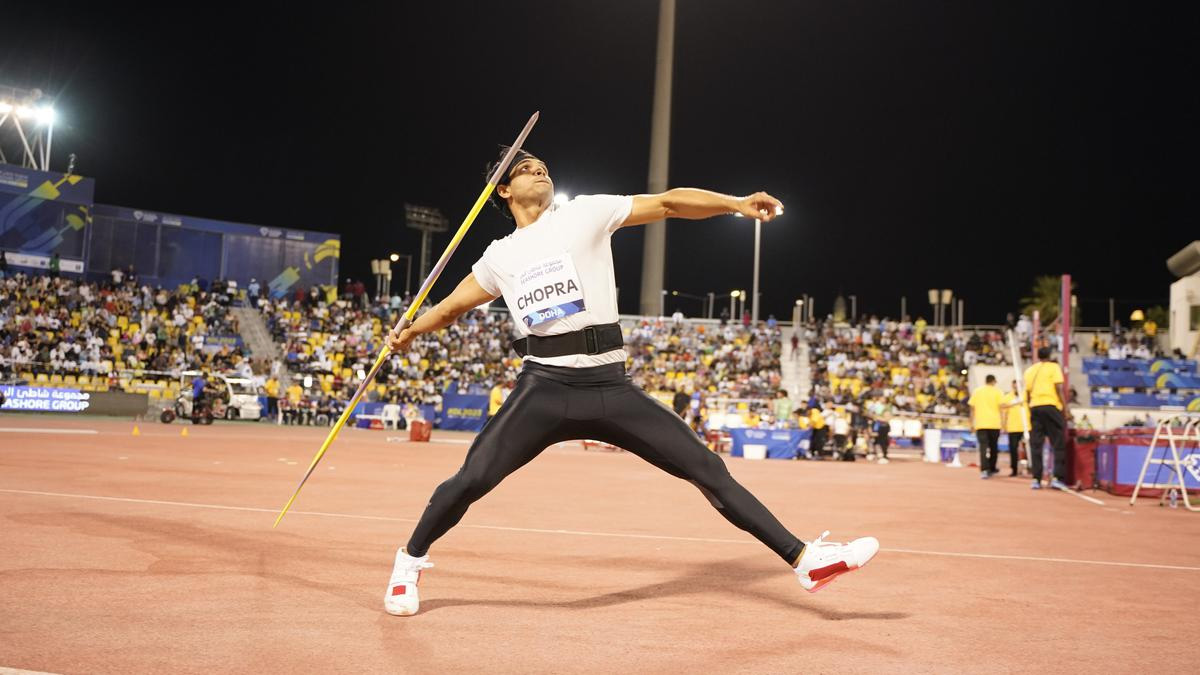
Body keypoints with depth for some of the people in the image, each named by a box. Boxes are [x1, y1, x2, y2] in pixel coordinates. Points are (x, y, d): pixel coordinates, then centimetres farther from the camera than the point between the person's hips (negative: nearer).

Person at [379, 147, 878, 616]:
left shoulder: (586, 213, 6)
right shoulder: (500, 256, 14)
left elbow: (670, 202, -1)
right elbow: (452, 306, 27)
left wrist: (737, 203, -12)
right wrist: (410, 332, 14)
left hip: (609, 388, -1)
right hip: (544, 388, 1)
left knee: (707, 469, -3)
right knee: (471, 480, -10)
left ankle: (803, 558, 2)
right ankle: (409, 562, 16)